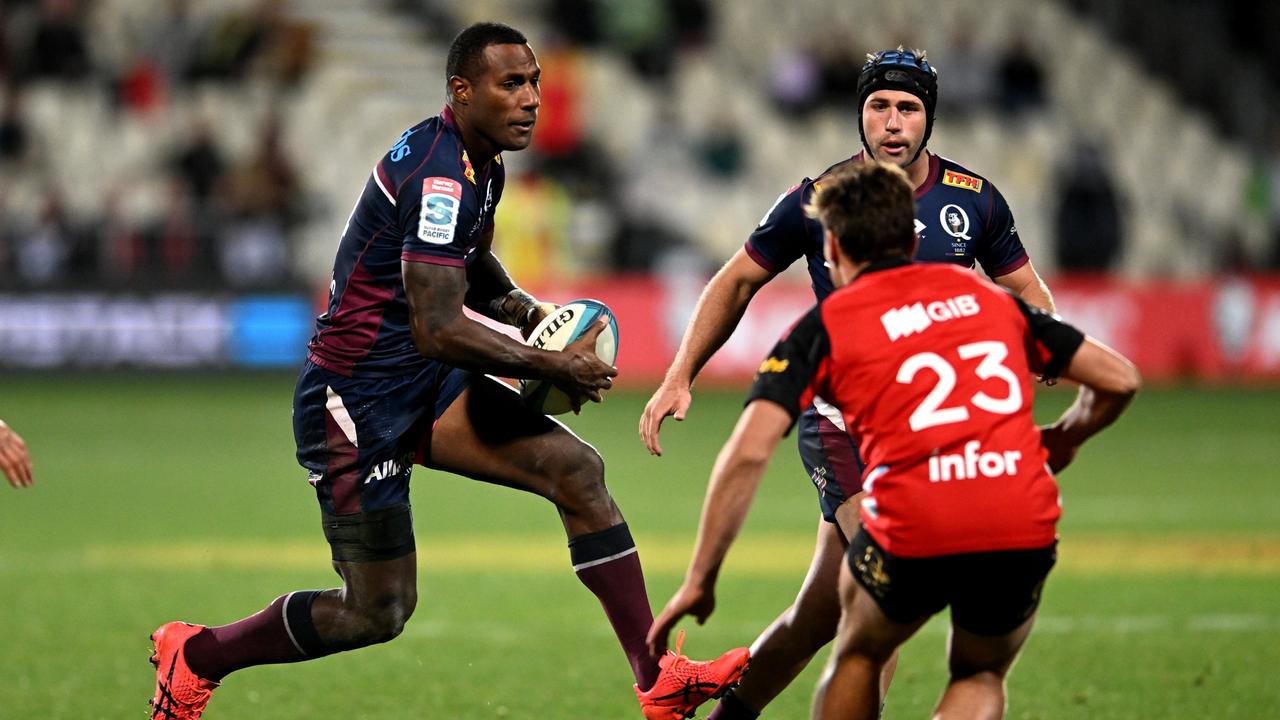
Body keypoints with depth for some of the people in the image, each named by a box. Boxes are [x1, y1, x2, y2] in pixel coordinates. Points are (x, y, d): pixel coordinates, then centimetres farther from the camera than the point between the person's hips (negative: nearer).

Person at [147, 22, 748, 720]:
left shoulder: (480, 163, 8)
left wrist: (531, 313, 7)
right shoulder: (442, 177, -23)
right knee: (378, 612, -1)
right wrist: (555, 367, -19)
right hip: (356, 402, -9)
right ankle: (194, 654, 20)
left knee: (576, 469, -7)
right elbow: (438, 330, -28)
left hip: (424, 388, 9)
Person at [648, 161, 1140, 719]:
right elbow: (1119, 379, 22)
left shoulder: (825, 325, 11)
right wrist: (1062, 440, 41)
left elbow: (747, 453, 0)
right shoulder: (989, 296, 21)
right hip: (1025, 531, 2)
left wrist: (699, 582, 5)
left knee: (859, 654, 29)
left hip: (914, 534, -2)